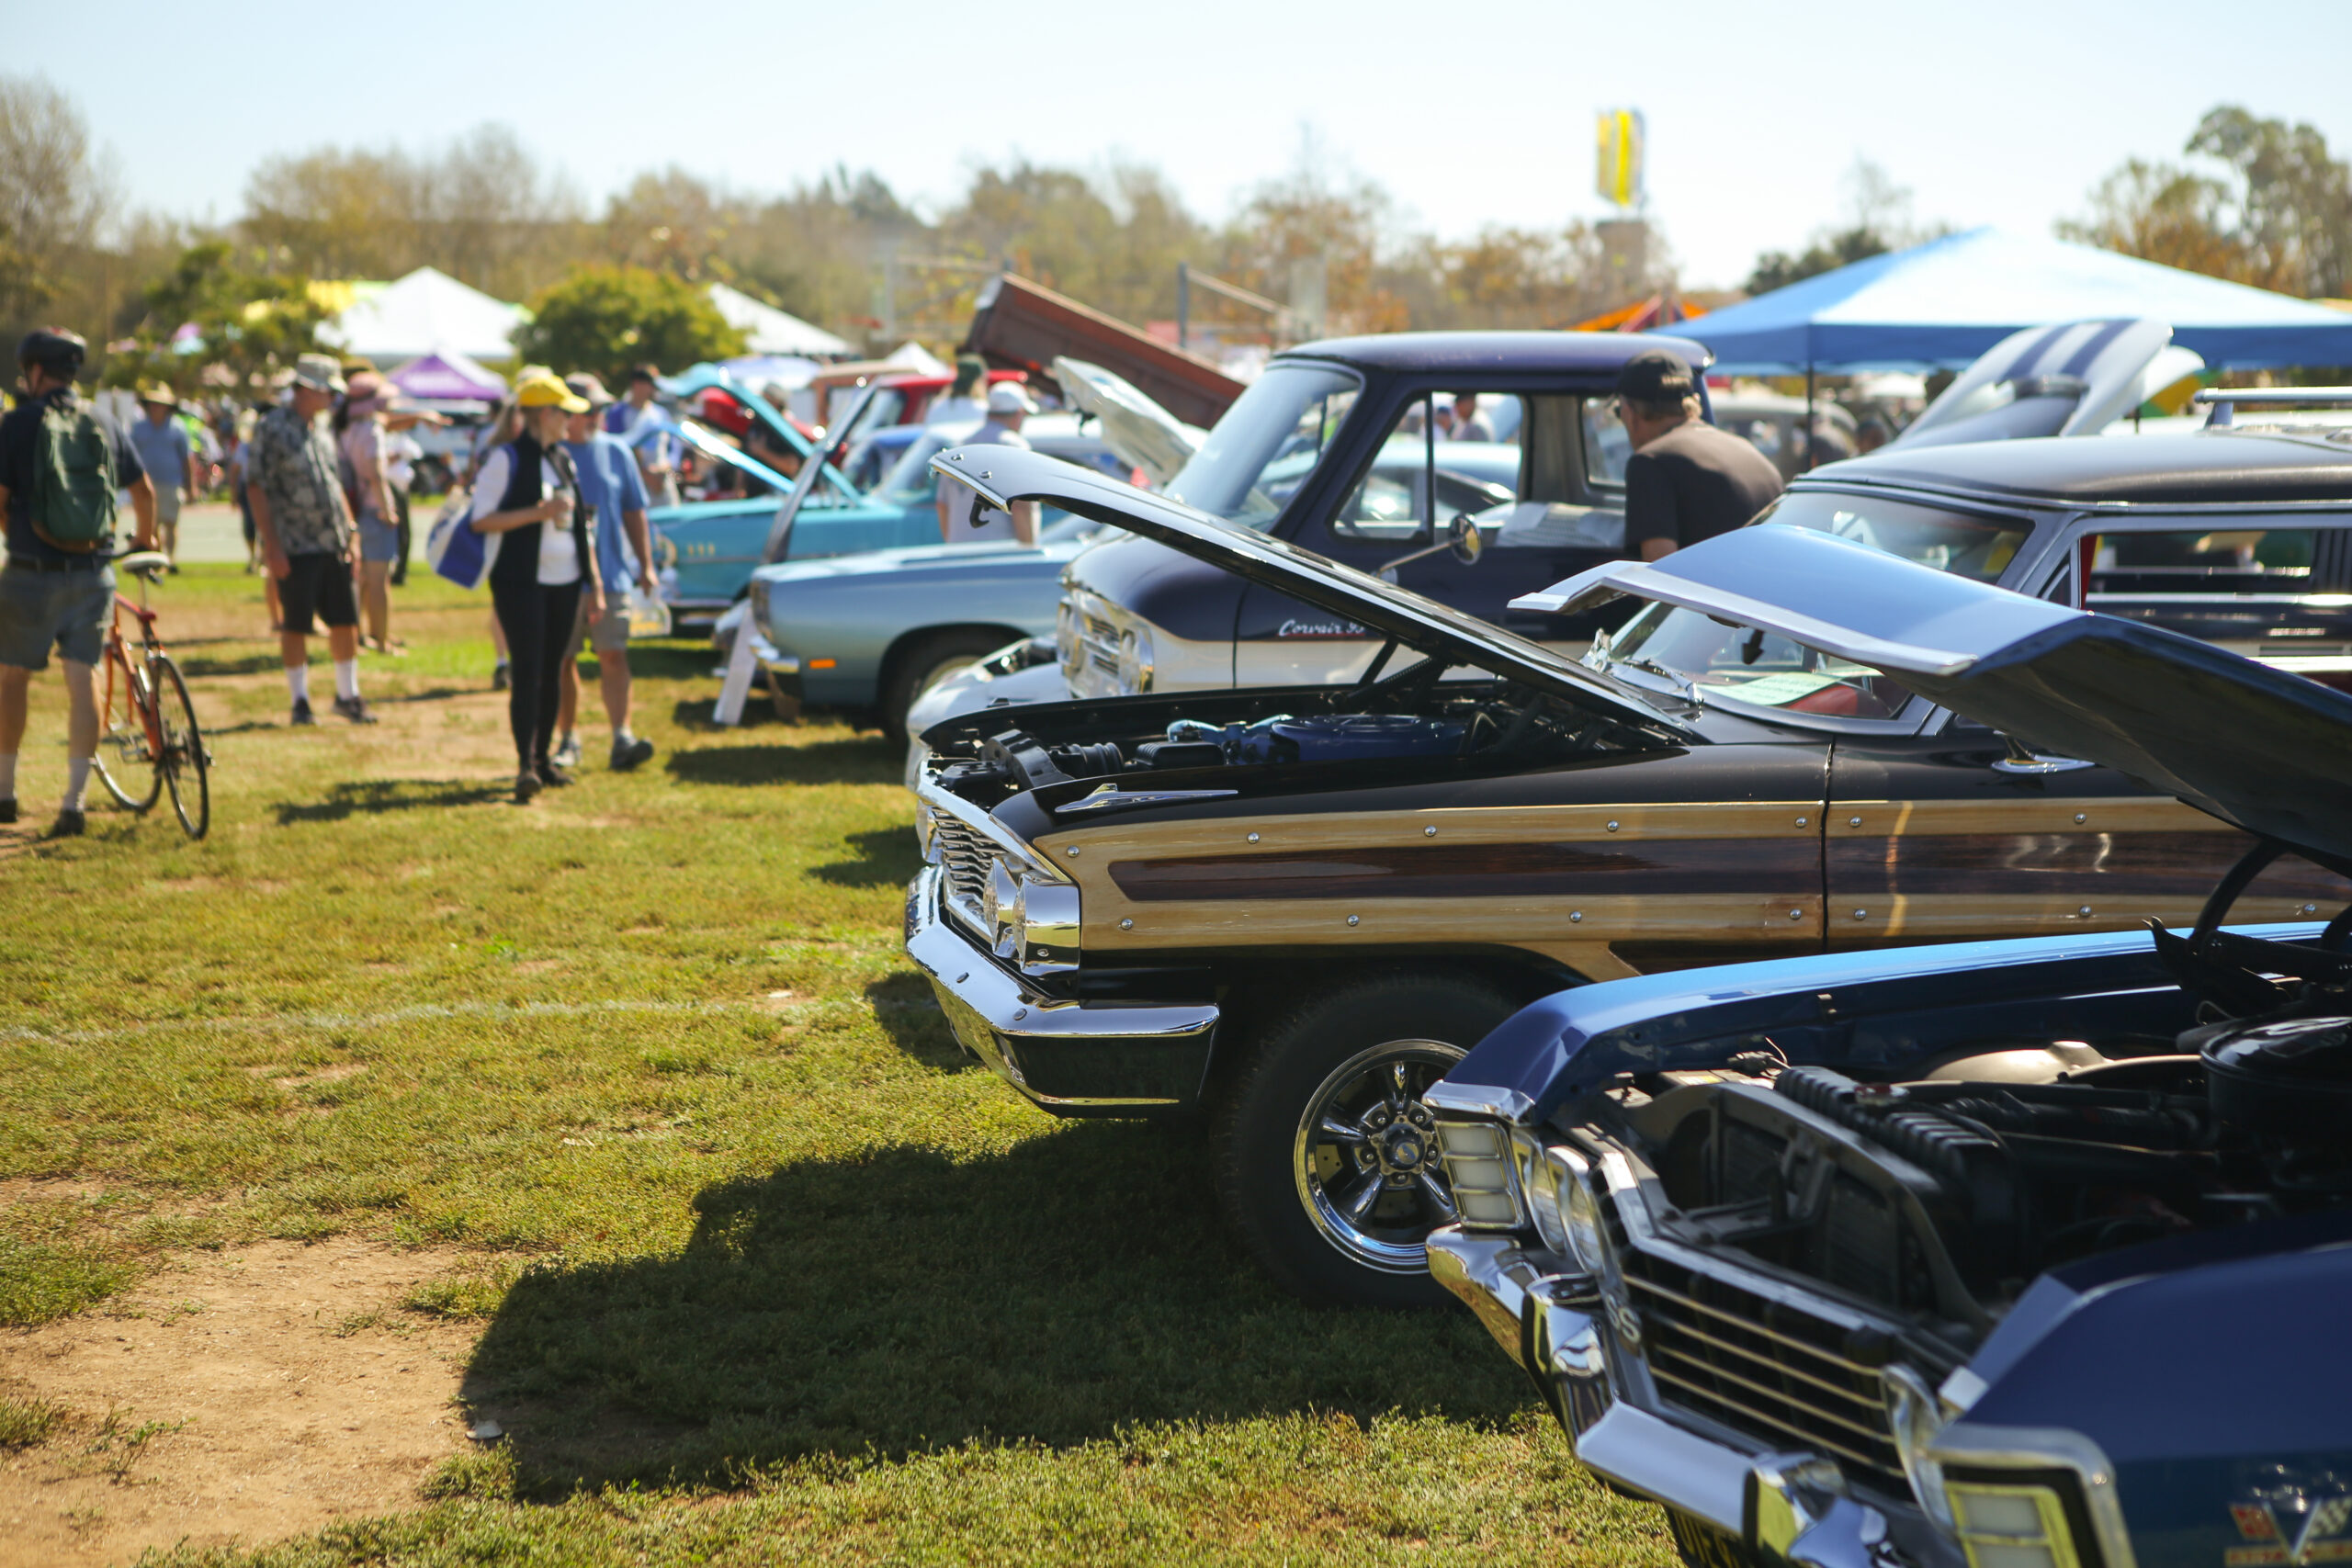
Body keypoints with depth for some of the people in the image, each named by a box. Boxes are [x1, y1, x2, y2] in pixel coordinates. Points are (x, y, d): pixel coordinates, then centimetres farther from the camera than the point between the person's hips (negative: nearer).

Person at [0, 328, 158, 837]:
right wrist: (146, 540, 32)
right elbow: (144, 491, 14)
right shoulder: (104, 424, 7)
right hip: (93, 574, 3)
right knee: (84, 679, 2)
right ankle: (74, 800, -2)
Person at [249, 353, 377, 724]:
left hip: (334, 545, 7)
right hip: (296, 549, -7)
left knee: (346, 621, 7)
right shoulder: (272, 428, -8)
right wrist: (272, 545, -16)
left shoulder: (320, 431, 15)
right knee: (296, 625, 0)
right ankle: (300, 701, 10)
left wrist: (350, 534, 16)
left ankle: (347, 695, 19)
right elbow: (257, 488, -11)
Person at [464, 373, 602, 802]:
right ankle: (525, 765, -15)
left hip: (565, 581, 7)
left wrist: (593, 585, 16)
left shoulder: (564, 458, 15)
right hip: (522, 581, -7)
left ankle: (544, 758, 18)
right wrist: (538, 512, -19)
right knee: (527, 672, -12)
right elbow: (480, 519, -11)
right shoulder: (507, 458, -6)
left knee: (552, 673, 10)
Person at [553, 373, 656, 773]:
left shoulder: (615, 452, 9)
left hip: (610, 574, 1)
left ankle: (622, 738, -14)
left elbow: (633, 513, 12)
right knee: (563, 662, 6)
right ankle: (568, 740, 16)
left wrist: (645, 565, 9)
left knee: (613, 656, -8)